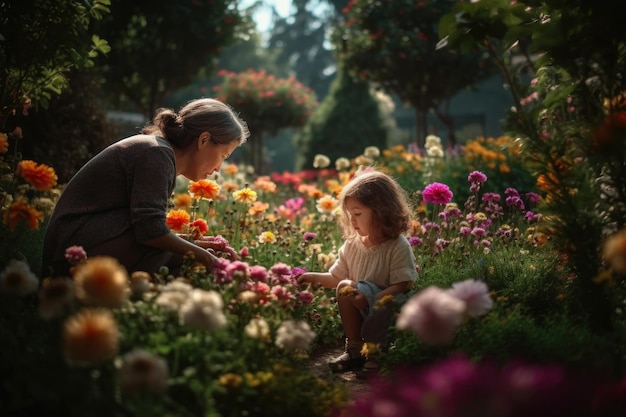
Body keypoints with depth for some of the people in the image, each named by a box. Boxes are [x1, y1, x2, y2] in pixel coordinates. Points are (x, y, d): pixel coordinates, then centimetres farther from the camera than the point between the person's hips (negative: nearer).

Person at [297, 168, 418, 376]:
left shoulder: (398, 246, -13)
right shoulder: (352, 244, 3)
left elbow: (401, 286, -19)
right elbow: (336, 277, 10)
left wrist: (371, 298, -28)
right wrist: (315, 277, -5)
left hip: (388, 310, -5)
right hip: (361, 312, 5)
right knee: (344, 287, -21)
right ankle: (354, 349, -10)